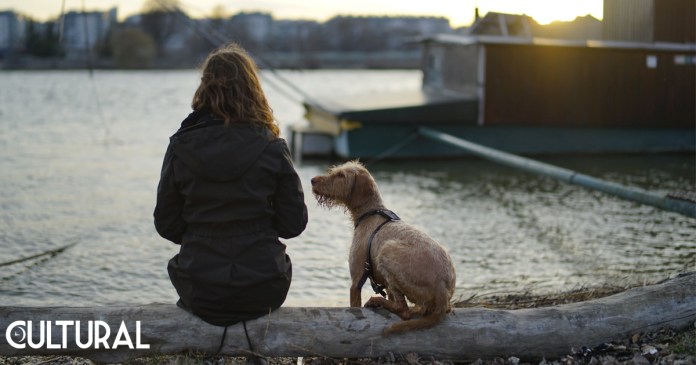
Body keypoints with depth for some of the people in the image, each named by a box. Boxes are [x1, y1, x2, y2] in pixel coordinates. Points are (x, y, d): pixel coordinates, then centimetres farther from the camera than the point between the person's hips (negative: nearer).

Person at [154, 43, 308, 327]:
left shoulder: (181, 146, -7)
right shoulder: (271, 148, -10)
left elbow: (166, 225, 0)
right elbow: (294, 224, -4)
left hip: (201, 293, 1)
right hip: (263, 292, 0)